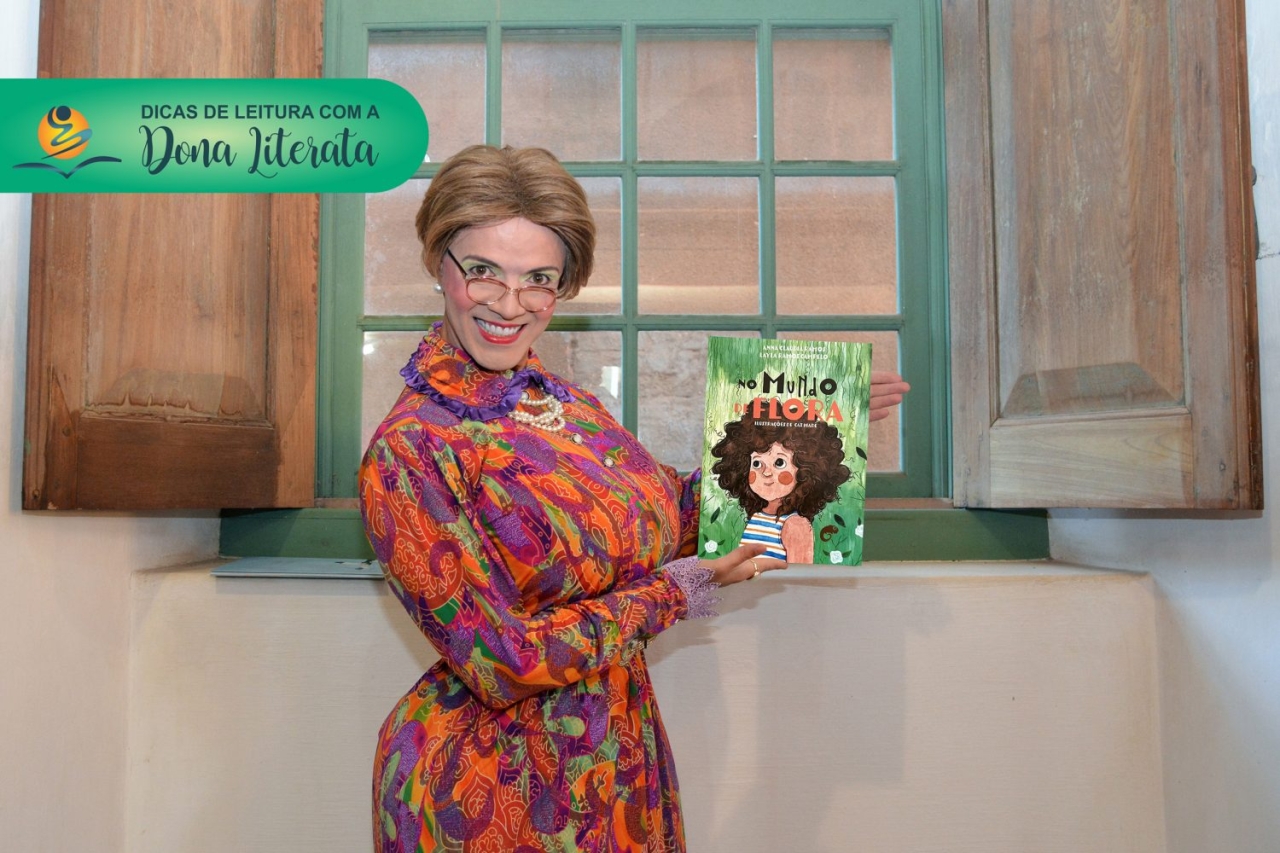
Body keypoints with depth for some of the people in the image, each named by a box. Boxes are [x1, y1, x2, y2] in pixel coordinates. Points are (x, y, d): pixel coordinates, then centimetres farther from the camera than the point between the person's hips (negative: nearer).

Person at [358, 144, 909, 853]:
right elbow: (505, 661, -23)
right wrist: (676, 591, -16)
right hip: (491, 796, -5)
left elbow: (677, 518, 5)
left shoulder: (567, 405, -2)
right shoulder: (410, 451, -21)